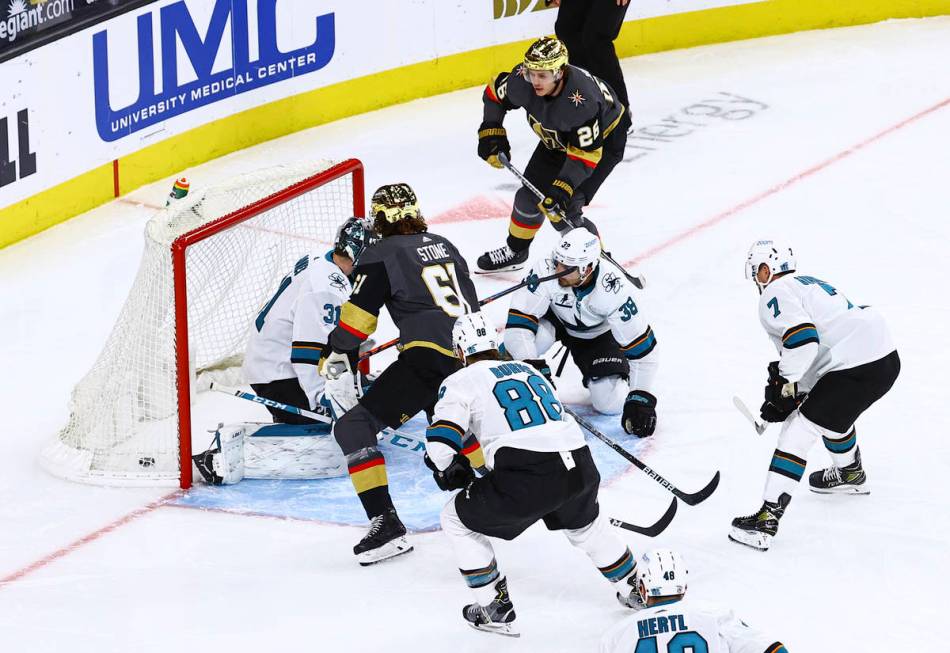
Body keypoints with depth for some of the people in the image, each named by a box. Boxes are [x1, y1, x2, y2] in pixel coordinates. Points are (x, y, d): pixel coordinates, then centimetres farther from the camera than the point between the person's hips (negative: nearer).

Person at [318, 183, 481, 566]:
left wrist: (337, 365, 4)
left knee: (354, 426, -4)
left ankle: (385, 524, -15)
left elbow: (356, 319, -2)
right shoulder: (443, 246, 23)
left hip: (428, 357, -7)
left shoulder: (383, 255, 3)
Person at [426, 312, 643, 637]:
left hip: (527, 479, -6)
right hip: (579, 465, 6)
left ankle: (494, 609, 14)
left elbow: (441, 443, -1)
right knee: (584, 523, 37)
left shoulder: (462, 381, 9)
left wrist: (453, 473, 21)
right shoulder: (528, 370, 28)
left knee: (458, 519, 15)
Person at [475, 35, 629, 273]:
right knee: (530, 195, 9)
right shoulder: (522, 80, -27)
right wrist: (491, 133, -6)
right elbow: (495, 93, -3)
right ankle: (515, 251, 34)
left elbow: (585, 154, -35)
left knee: (562, 210, -16)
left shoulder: (582, 100, -43)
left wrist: (563, 188, -40)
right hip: (557, 139, 7)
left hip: (603, 140, -6)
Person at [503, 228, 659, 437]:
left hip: (597, 334, 0)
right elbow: (518, 321, -35)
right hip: (554, 318, 0)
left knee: (611, 404, -14)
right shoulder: (546, 271, -36)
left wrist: (641, 399, -34)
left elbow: (641, 346, -30)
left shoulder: (613, 290, -35)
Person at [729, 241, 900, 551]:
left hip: (857, 369, -9)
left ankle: (767, 519, -9)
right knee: (834, 412, 36)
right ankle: (850, 474, 58)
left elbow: (803, 339, -20)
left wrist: (784, 383, -8)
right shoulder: (810, 284, 27)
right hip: (887, 358, 9)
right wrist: (798, 393, 21)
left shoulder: (775, 295, -4)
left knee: (797, 431, -5)